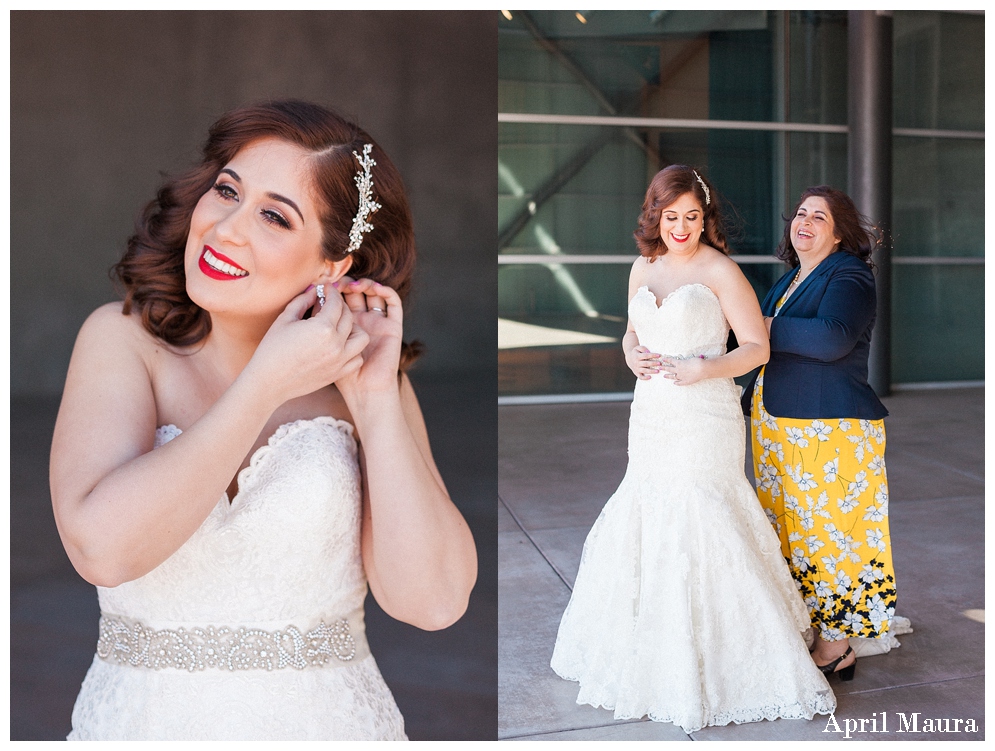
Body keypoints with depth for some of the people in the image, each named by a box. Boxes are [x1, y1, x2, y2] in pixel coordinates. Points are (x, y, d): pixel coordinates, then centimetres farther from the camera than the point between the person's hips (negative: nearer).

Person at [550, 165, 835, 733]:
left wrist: (703, 370, -21)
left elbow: (757, 347, -8)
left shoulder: (720, 271, -8)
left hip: (704, 417, -6)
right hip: (651, 415, 6)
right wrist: (633, 356, -1)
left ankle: (714, 663, 10)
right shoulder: (644, 267, 10)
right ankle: (652, 654, 30)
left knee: (698, 527, -6)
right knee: (646, 525, 12)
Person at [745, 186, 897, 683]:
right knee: (787, 526, 13)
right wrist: (750, 400, 29)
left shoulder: (849, 276, -10)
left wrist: (769, 329, -18)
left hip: (831, 430, -8)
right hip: (779, 427, 9)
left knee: (828, 529, -2)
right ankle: (802, 631, 27)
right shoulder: (789, 281, 16)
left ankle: (837, 648, 11)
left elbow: (833, 338, -29)